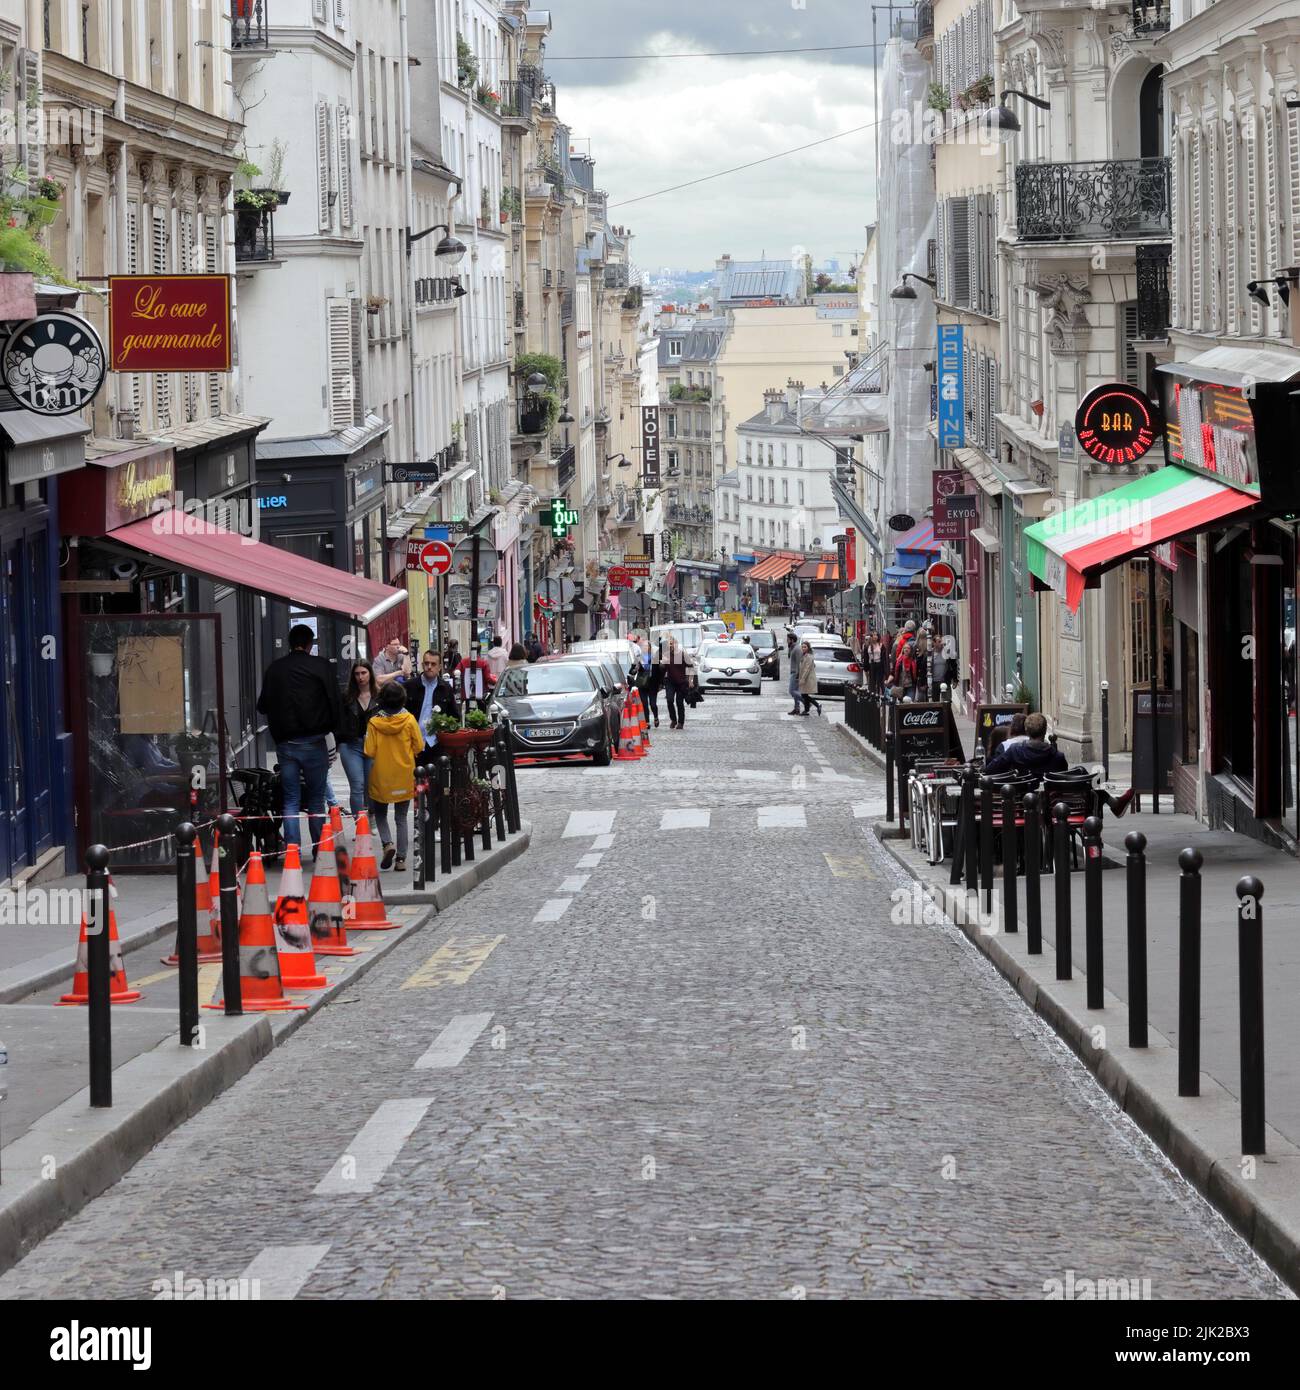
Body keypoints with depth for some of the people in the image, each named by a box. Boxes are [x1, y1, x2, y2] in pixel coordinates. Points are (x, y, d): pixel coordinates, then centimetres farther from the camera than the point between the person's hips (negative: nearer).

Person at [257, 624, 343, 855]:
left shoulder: (274, 669, 5)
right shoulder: (321, 666, -4)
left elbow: (262, 706, 12)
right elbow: (336, 701, -7)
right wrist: (332, 728, 8)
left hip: (284, 742, 2)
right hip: (314, 742, -2)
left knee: (290, 799, 5)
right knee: (316, 799, 8)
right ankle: (319, 850, 12)